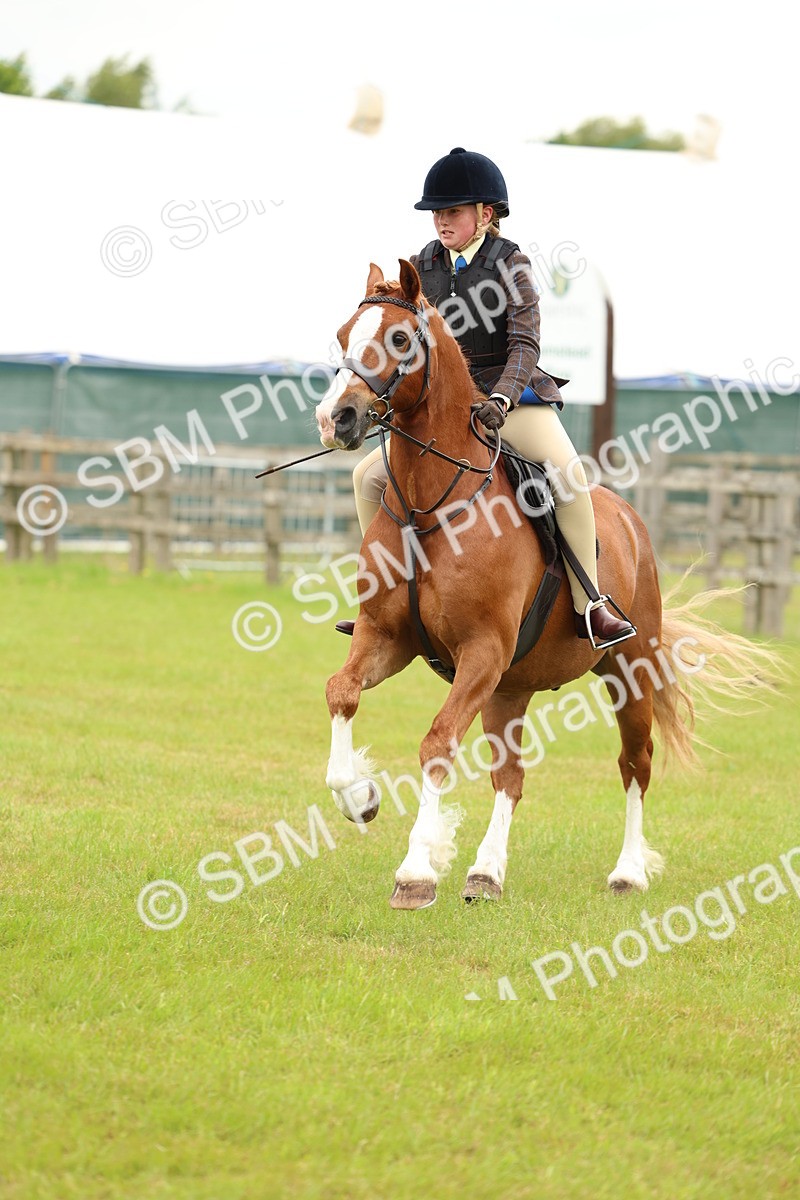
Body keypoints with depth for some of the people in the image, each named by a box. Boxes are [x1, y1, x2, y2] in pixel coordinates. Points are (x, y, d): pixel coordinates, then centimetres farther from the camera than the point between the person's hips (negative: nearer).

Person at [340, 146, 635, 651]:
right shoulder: (424, 267, 6)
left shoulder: (510, 263, -8)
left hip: (514, 394, -5)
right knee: (369, 476, -1)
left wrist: (501, 399, -32)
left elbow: (524, 345, -17)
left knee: (567, 472, -31)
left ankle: (588, 606, -25)